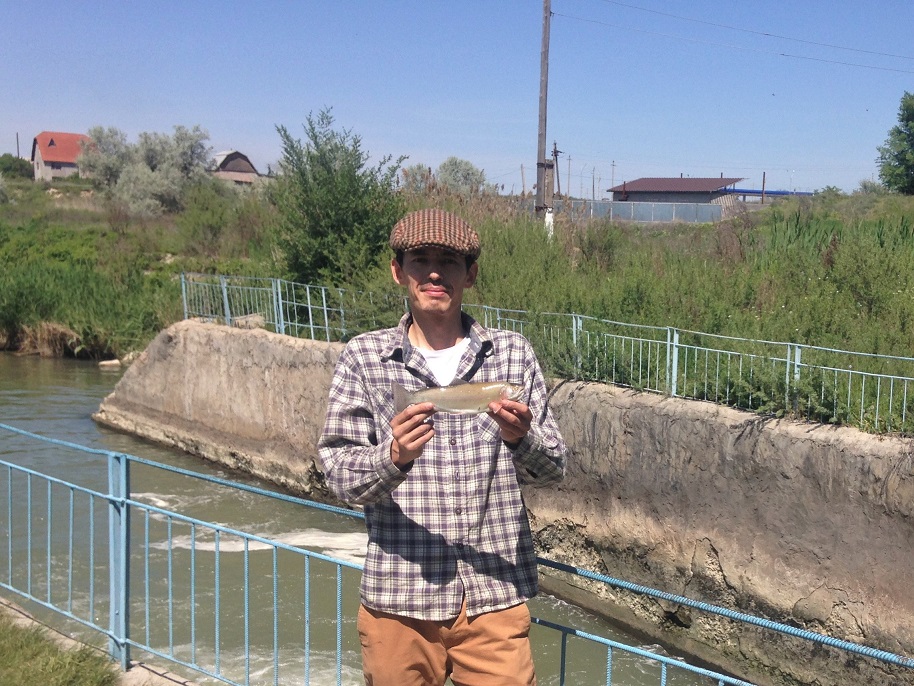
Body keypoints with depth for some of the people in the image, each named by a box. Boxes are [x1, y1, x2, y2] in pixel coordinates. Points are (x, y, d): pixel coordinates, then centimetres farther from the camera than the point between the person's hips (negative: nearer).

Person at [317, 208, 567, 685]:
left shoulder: (512, 353, 4)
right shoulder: (364, 357, 1)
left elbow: (552, 469, 2)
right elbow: (340, 475, -4)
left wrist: (520, 438, -19)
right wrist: (393, 457, -24)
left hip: (495, 595, 1)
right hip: (400, 598, 0)